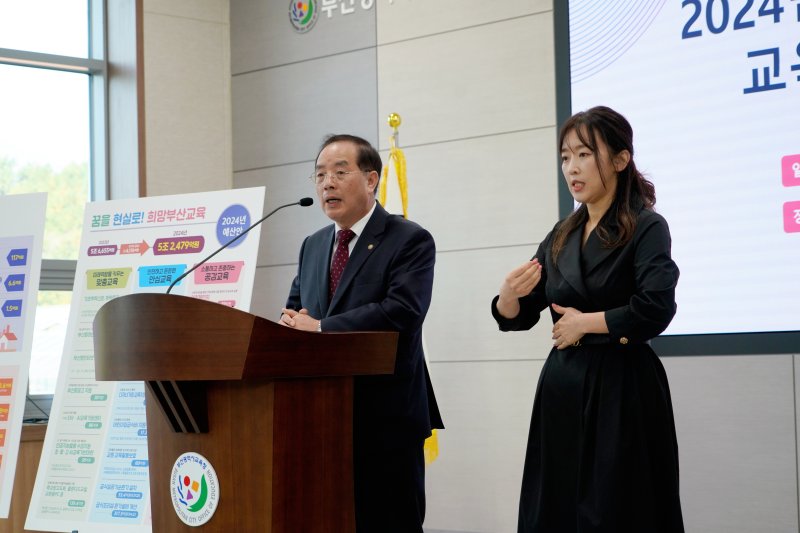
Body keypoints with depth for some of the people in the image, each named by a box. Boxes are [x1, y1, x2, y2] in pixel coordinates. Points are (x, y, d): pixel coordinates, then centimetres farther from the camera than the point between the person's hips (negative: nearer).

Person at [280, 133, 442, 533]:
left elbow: (402, 311, -21)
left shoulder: (410, 240, -7)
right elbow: (296, 309, 17)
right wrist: (292, 323, -8)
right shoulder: (312, 246, 16)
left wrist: (320, 328, -21)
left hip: (386, 416, -6)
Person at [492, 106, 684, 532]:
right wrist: (509, 295, -11)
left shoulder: (645, 228, -7)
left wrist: (585, 324, -10)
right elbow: (517, 318, 11)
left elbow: (654, 310, -21)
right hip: (562, 388, 6)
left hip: (621, 390, -6)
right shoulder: (561, 237, 11)